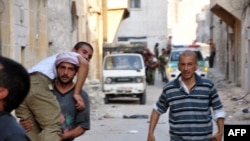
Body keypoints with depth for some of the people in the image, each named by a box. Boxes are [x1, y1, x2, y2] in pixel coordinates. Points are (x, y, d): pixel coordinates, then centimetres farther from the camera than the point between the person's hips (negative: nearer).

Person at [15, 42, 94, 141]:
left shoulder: (55, 57, 41)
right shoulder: (72, 55, 20)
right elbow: (84, 63, -4)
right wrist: (76, 93, -6)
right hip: (38, 84, -8)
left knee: (31, 132, 5)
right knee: (52, 126, -14)